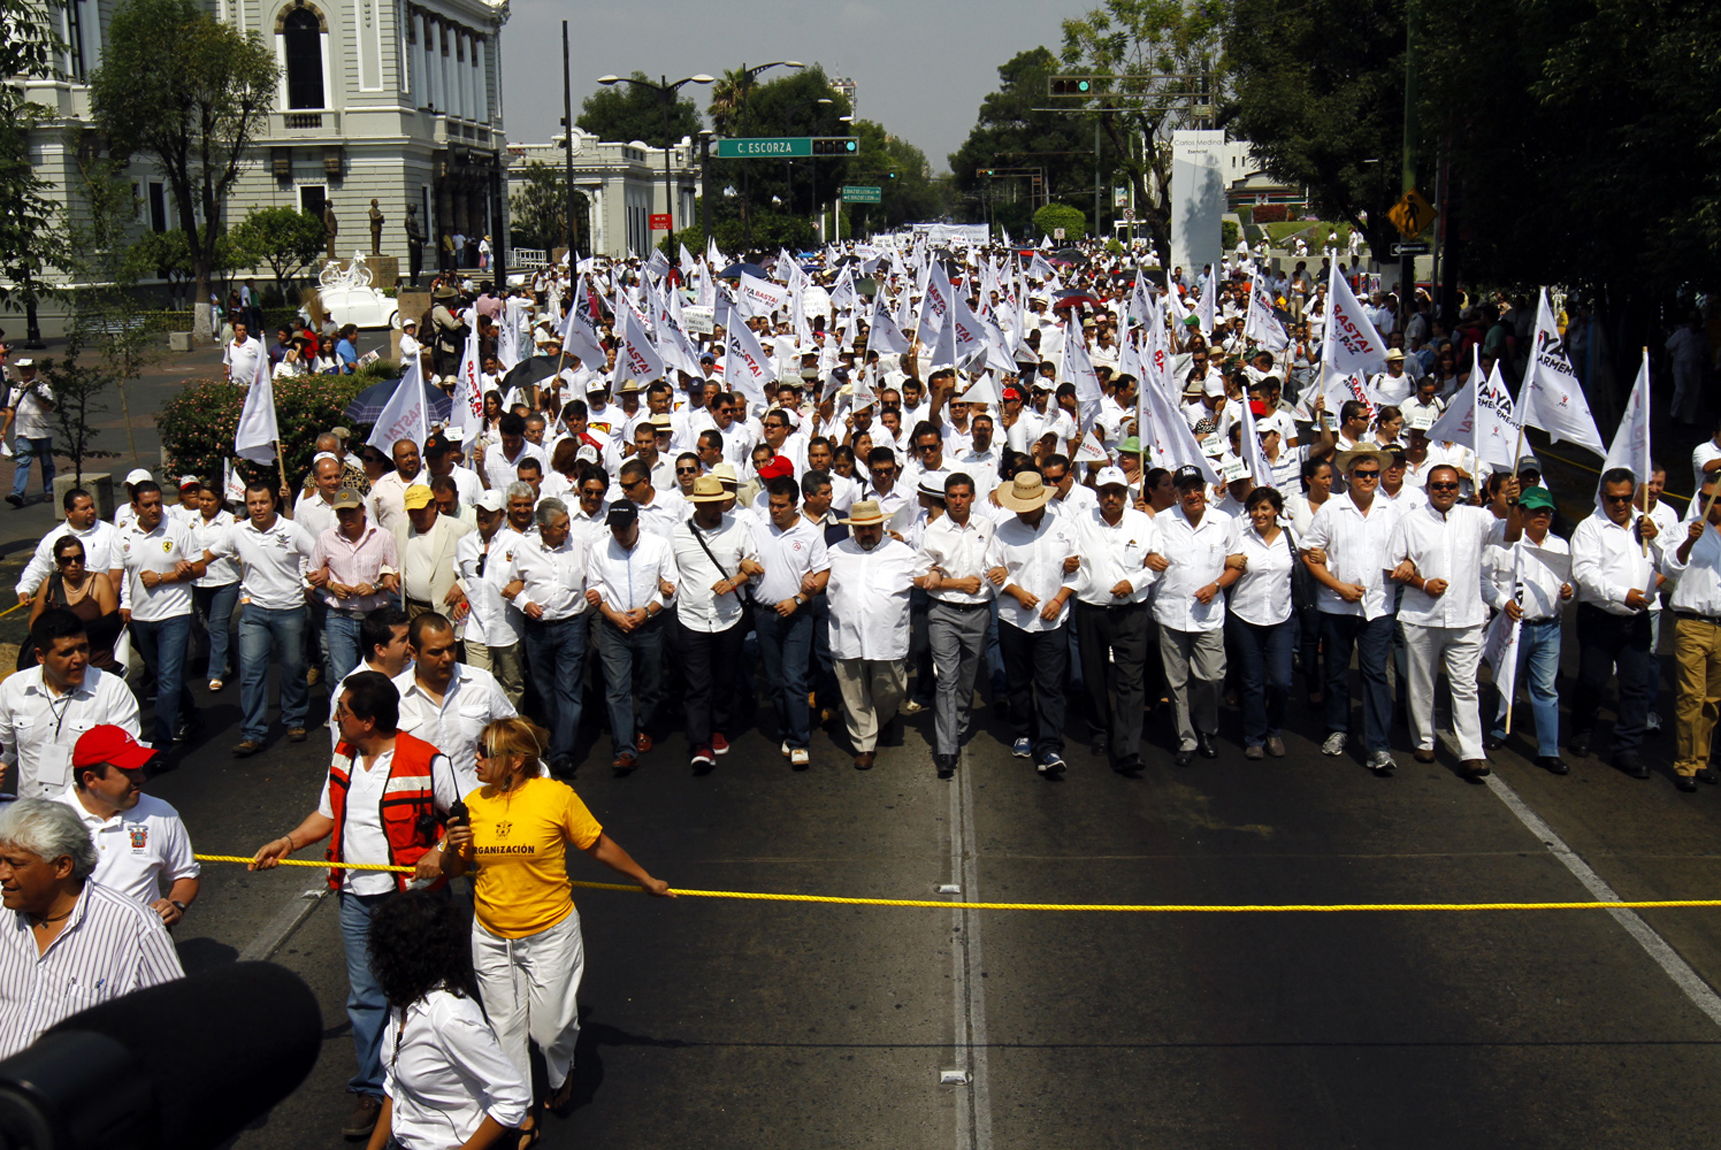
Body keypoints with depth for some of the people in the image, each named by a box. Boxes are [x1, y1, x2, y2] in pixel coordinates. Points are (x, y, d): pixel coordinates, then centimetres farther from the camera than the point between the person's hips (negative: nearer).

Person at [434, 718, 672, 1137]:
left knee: (550, 1028, 4)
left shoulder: (556, 796, -16)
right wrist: (452, 848, -14)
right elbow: (453, 870, 9)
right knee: (505, 1029, 12)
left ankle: (562, 1073, 39)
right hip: (491, 937, 4)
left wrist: (646, 880, 5)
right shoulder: (474, 803, -3)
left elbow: (599, 846, -3)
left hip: (550, 933, -4)